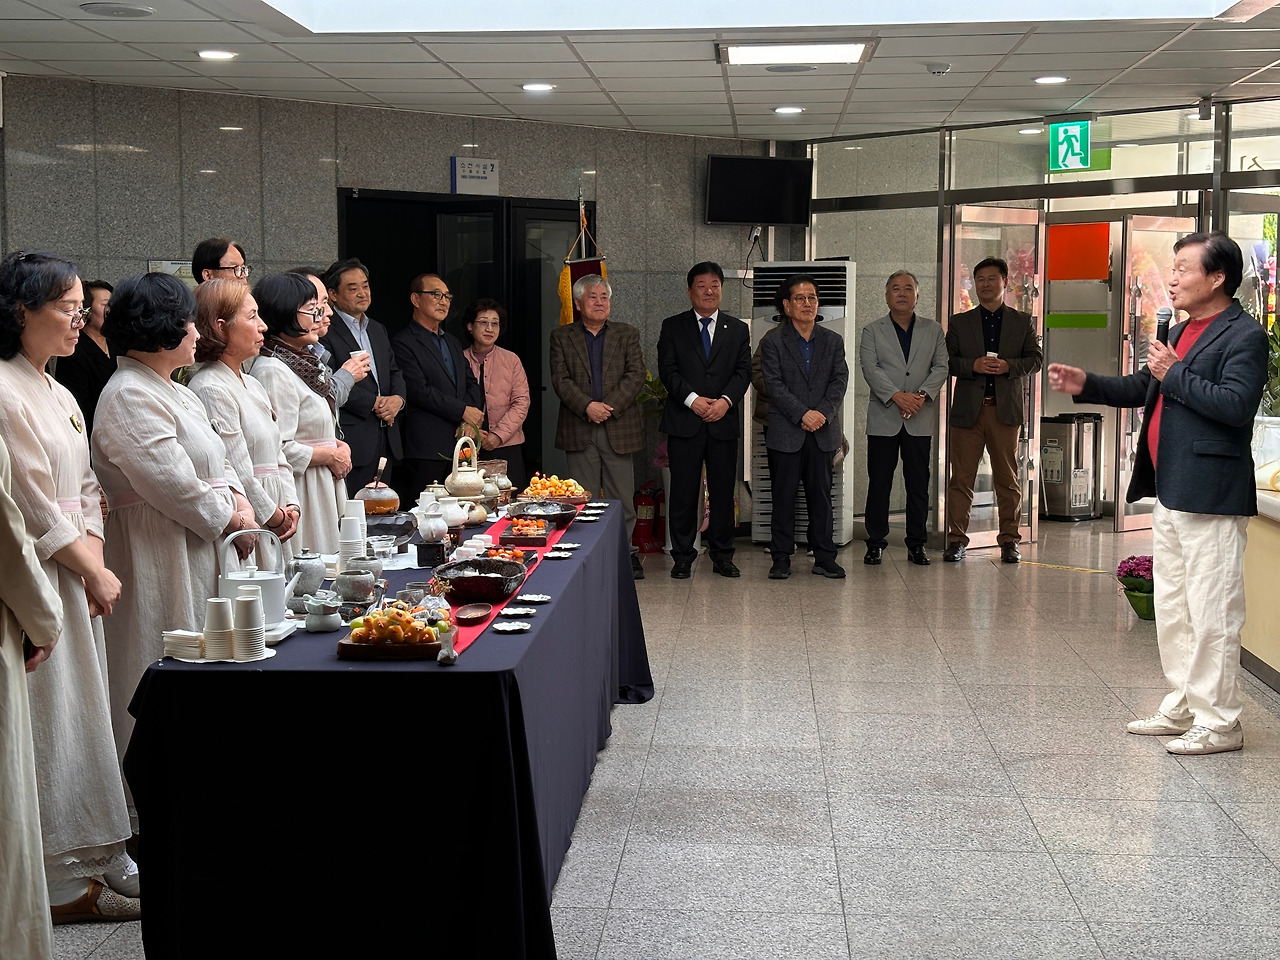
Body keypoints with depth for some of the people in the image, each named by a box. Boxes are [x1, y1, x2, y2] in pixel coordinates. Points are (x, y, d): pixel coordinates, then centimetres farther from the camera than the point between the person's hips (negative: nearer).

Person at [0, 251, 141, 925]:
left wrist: (96, 559, 0)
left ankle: (97, 855, 20)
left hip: (77, 574, 9)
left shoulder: (59, 395, 16)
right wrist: (92, 570, -9)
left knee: (84, 711, 12)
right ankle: (63, 881, 5)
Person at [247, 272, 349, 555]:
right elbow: (279, 450, -22)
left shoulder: (300, 362, 15)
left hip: (321, 496, 10)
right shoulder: (273, 371, -17)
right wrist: (330, 456, -10)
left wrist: (339, 446, 7)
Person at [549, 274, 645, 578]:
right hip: (579, 430, 0)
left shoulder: (627, 334, 12)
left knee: (623, 497, 2)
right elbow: (560, 379, -1)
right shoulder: (561, 337, 10)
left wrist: (609, 406, -13)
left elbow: (636, 375, 0)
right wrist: (587, 406, -16)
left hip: (619, 427, 0)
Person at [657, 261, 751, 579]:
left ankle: (722, 555, 14)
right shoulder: (673, 327, 8)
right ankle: (682, 556, 8)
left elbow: (743, 371, 4)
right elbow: (667, 370, -1)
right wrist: (692, 399, -15)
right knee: (683, 491, 0)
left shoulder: (738, 330, 13)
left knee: (723, 491, 4)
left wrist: (726, 400, -13)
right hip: (684, 422, -1)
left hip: (724, 421, 2)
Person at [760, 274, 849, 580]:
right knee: (784, 496, 2)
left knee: (821, 495, 7)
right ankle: (781, 558, 9)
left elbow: (840, 380, 2)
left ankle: (824, 557, 13)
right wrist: (803, 414, -17)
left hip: (823, 433, 2)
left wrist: (823, 412, -13)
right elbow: (775, 385, -7)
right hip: (785, 433, -2)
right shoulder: (772, 343, 2)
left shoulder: (833, 341, 11)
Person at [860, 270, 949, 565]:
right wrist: (897, 396, -19)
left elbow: (941, 367, 4)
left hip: (920, 420, 1)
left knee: (918, 484, 4)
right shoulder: (872, 331, 7)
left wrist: (922, 395, -13)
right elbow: (870, 369, -6)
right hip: (883, 419, -1)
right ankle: (875, 543, 7)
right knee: (879, 483, 0)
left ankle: (917, 544, 11)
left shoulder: (933, 330, 12)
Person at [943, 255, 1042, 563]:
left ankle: (1009, 541, 11)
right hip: (968, 410, 0)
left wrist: (1008, 366, -11)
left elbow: (1035, 359, 7)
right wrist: (973, 365, -12)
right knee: (961, 478, -1)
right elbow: (946, 361, 6)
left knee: (1007, 478, 4)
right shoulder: (959, 322, 11)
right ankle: (956, 540, 4)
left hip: (1006, 410, 0)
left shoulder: (1022, 322, 12)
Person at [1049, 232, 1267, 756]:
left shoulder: (1244, 335, -11)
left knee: (1211, 615, -4)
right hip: (1170, 495, 10)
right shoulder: (1180, 332, 17)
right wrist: (1086, 385, 12)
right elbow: (1142, 388, 25)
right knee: (1171, 609, 16)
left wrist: (1174, 374, -17)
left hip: (1210, 496, -10)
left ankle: (1218, 722, 4)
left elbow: (1236, 405, -23)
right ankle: (1182, 707, 27)